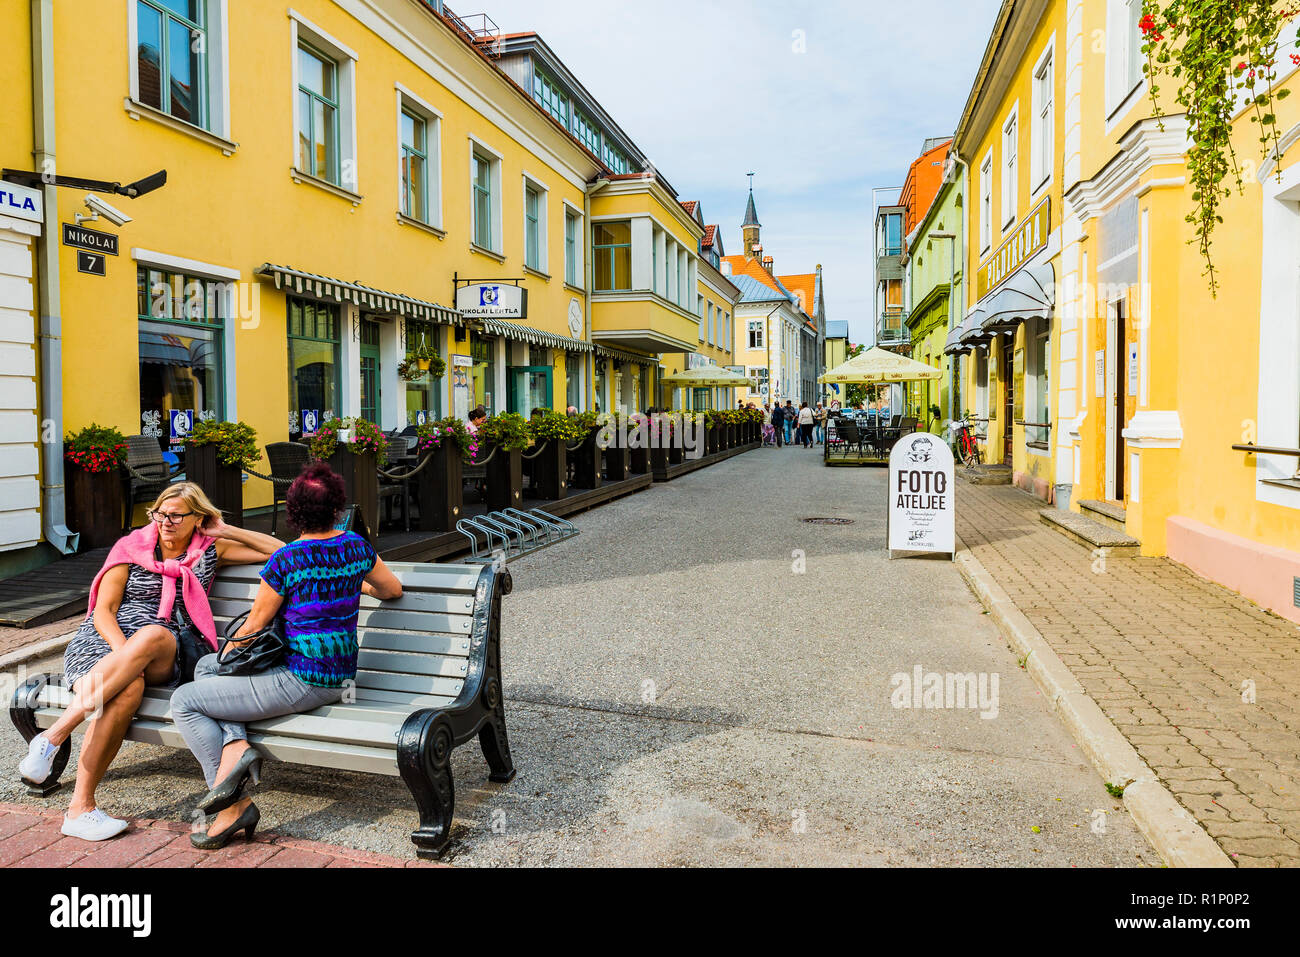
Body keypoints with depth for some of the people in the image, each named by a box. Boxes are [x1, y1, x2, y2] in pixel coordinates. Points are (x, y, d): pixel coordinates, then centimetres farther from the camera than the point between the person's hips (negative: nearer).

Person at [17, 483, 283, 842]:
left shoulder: (211, 550, 14)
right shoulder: (132, 547, 11)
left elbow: (282, 551, 12)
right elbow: (103, 611, 4)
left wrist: (226, 530, 8)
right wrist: (125, 652, -16)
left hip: (162, 659, 0)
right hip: (104, 640, 0)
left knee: (156, 635, -39)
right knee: (128, 688, -37)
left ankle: (54, 735, -35)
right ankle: (80, 809, -32)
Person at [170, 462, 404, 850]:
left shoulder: (285, 560, -17)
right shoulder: (356, 545, 1)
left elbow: (252, 627, -6)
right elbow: (393, 589, 17)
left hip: (301, 683, -8)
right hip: (339, 675, 8)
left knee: (184, 701, 5)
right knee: (205, 666, 21)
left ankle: (234, 807, -1)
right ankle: (235, 744, -1)